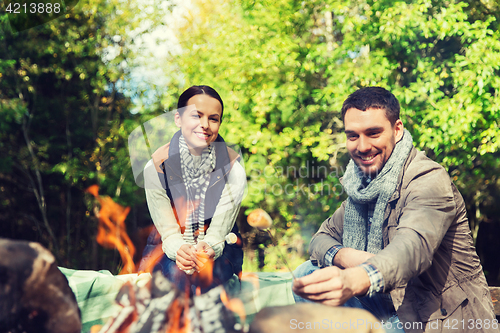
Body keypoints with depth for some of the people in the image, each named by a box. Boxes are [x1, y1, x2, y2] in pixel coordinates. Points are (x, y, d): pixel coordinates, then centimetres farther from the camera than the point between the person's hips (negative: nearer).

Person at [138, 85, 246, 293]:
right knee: (177, 276, -30)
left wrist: (208, 249, -36)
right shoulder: (156, 166, -14)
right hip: (170, 245, 0)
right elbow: (168, 231, -11)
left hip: (219, 246, 0)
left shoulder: (233, 168, -14)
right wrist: (180, 250, -35)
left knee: (205, 276, -31)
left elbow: (218, 231, -12)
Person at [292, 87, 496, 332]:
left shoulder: (429, 180, -20)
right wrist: (344, 256, -20)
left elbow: (414, 246, -39)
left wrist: (354, 281, -61)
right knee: (308, 275, -7)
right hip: (393, 309, 7)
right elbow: (322, 237, 7)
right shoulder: (363, 185, 6)